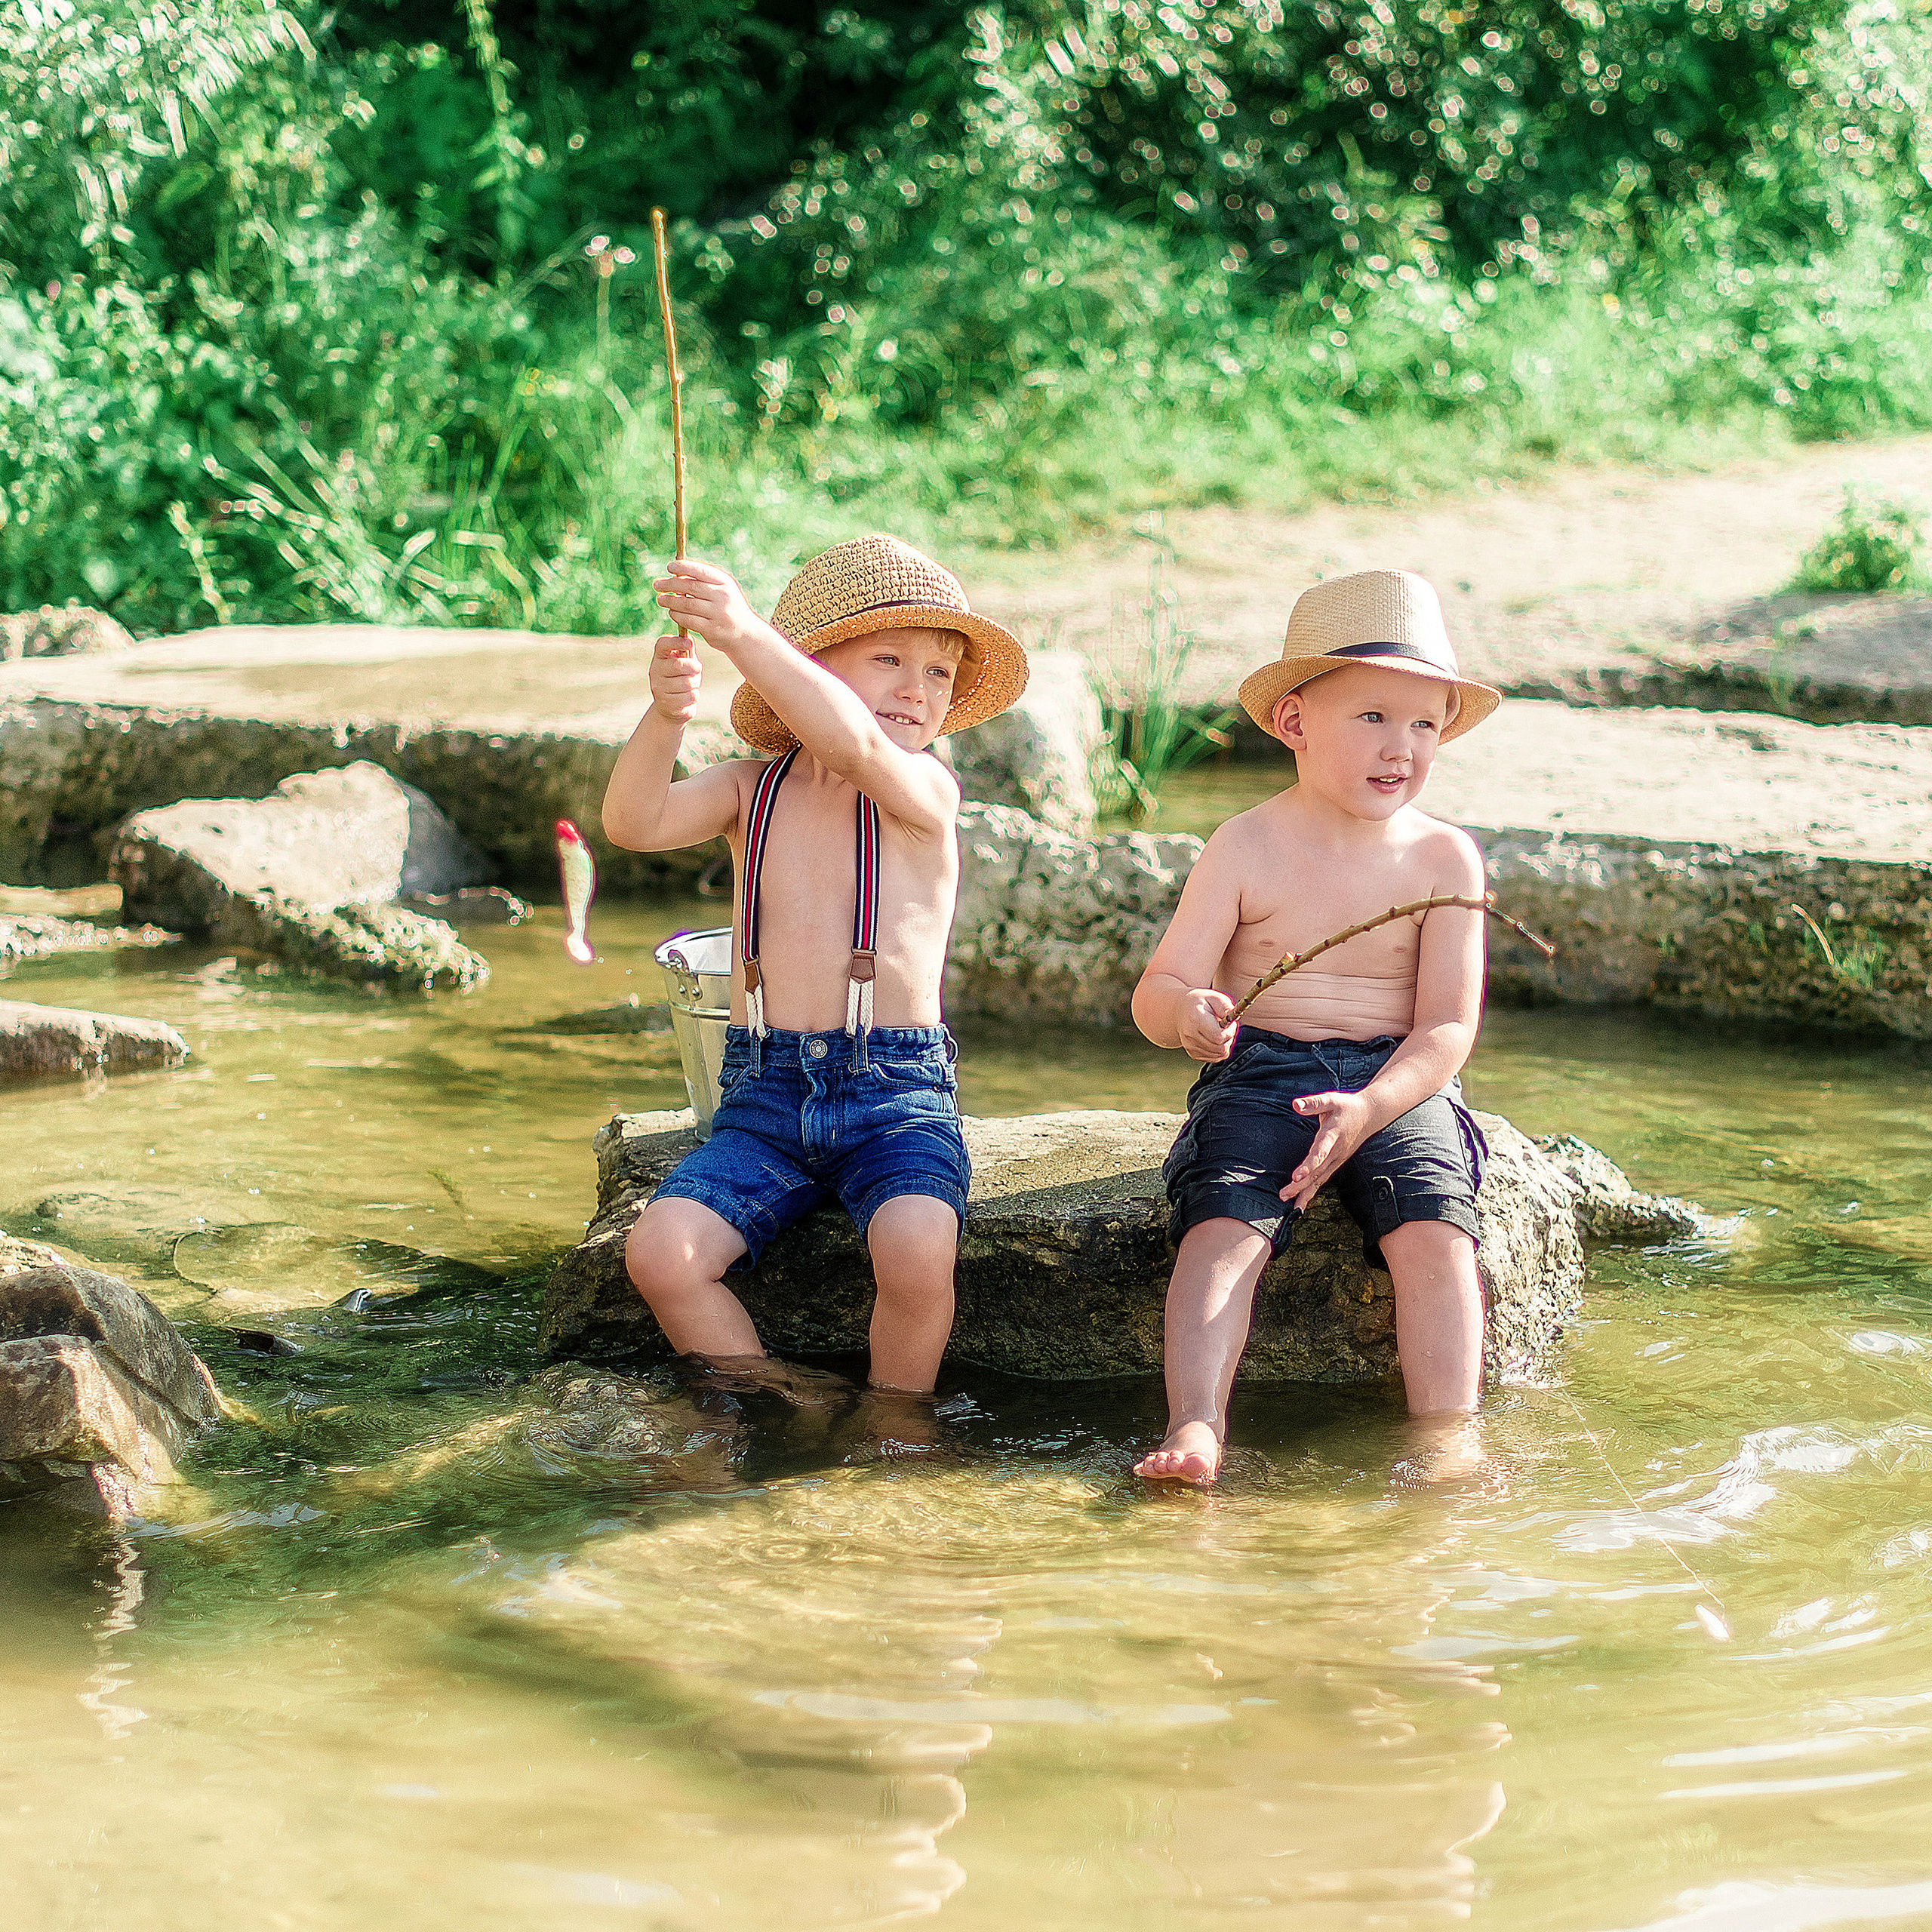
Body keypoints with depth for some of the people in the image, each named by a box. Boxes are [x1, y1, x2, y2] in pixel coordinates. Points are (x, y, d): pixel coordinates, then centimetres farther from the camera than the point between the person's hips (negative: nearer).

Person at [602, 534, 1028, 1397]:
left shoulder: (925, 789, -2)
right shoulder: (752, 788, 8)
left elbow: (854, 742, -25)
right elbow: (634, 823, -8)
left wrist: (744, 631, -38)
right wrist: (665, 717, -28)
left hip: (896, 1093, -3)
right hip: (764, 1097, 3)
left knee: (917, 1251, -31)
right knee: (661, 1251, -20)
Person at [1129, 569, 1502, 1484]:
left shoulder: (1444, 857, 1)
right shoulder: (1247, 848, -1)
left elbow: (1448, 1026, -4)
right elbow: (1157, 990, -3)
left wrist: (1368, 1108, -22)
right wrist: (1186, 1014, -30)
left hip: (1399, 1081, 1)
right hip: (1259, 1073, -1)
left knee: (1436, 1229, -25)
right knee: (1224, 1223, -27)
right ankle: (1197, 1428, -35)